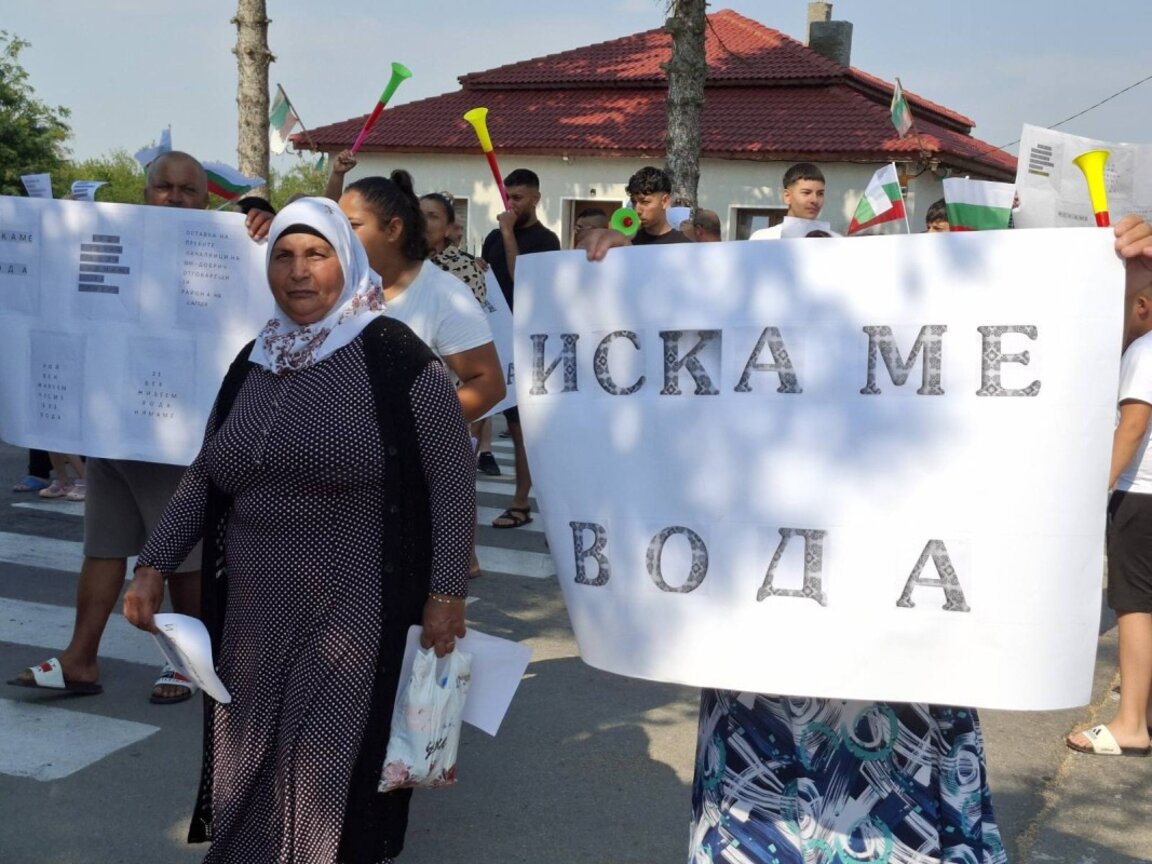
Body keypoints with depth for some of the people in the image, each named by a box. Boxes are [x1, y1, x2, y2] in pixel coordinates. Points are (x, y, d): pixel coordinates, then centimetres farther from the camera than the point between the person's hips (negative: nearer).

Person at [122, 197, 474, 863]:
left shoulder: (396, 356, -9)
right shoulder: (254, 361, 9)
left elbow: (452, 481, -9)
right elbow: (205, 477, 15)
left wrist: (446, 591, -13)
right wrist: (156, 565, 7)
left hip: (354, 616, -5)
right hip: (254, 614, 6)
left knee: (332, 775, 2)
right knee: (250, 771, 14)